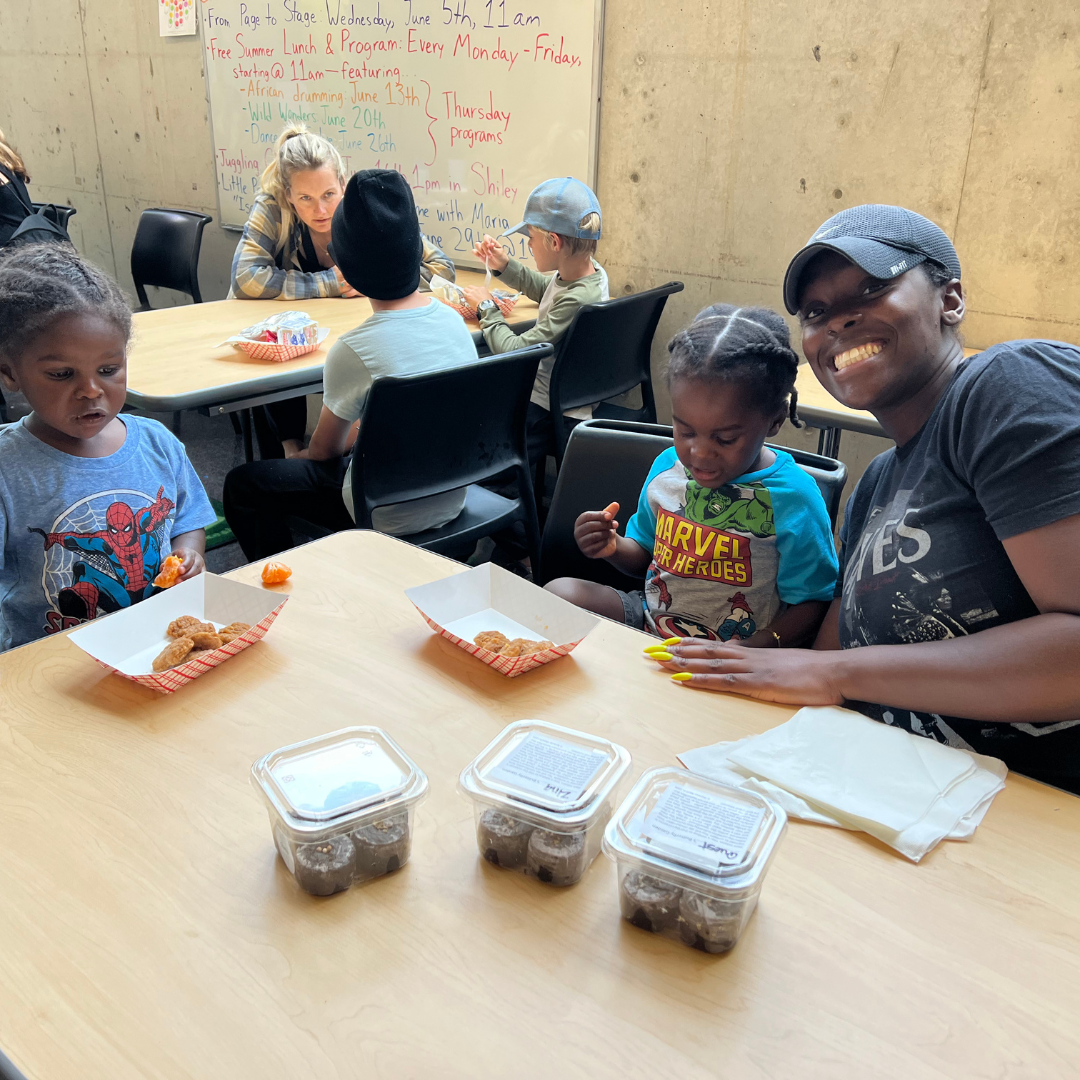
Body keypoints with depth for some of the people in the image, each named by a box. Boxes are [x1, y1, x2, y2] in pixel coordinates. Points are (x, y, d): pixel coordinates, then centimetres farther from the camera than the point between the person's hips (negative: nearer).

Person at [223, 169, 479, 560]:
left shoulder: (354, 350, -23)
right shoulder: (453, 320, -5)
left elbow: (324, 450, -6)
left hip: (390, 519, -7)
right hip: (452, 501, 7)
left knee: (243, 485, 8)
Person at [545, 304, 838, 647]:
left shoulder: (793, 498, -16)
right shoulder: (666, 467, 2)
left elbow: (812, 601, -10)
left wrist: (757, 647, -27)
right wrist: (614, 547, -6)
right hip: (649, 619, 6)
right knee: (558, 592, -13)